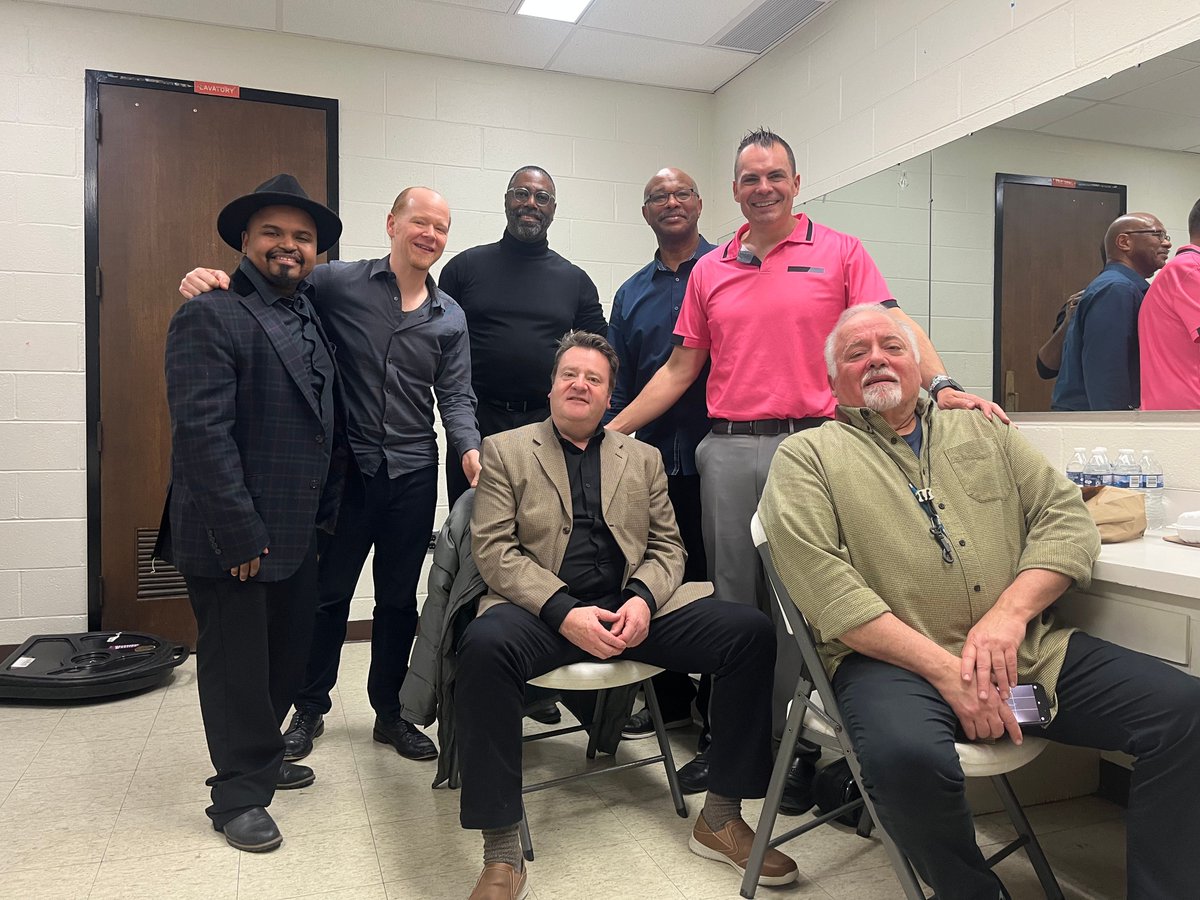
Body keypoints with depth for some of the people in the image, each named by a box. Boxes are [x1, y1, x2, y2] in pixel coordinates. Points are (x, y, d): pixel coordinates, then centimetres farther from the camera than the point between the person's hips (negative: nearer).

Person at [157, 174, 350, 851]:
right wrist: (239, 535, -21)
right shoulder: (211, 318, -12)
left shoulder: (311, 315, 12)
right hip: (234, 538, -8)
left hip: (297, 530, 8)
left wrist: (326, 510, 10)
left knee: (289, 653, 19)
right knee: (238, 663, 7)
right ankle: (240, 794, 24)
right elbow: (203, 433, -20)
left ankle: (262, 757, 40)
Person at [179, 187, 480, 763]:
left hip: (414, 475, 3)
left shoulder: (450, 317, 6)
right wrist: (209, 275, -22)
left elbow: (455, 396, 5)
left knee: (398, 600, 13)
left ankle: (390, 712, 30)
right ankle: (310, 709, 31)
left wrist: (469, 448, -13)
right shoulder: (339, 282, -4)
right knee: (328, 593, 10)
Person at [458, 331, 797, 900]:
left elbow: (667, 546, 13)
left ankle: (720, 819, -2)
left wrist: (642, 599, -10)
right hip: (544, 611, -3)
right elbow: (493, 549, -2)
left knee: (752, 632, -17)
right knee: (484, 646, -36)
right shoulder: (505, 451, 9)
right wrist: (565, 613, -16)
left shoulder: (642, 458, 19)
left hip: (633, 607, 3)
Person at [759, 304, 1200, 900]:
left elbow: (1068, 518, 10)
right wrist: (945, 668, -16)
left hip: (1029, 650, 5)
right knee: (905, 755, -34)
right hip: (895, 661, -4)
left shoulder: (983, 433, 21)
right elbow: (826, 586, -8)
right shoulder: (806, 457, 6)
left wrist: (1008, 615, -9)